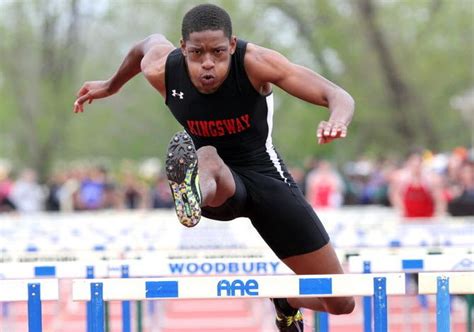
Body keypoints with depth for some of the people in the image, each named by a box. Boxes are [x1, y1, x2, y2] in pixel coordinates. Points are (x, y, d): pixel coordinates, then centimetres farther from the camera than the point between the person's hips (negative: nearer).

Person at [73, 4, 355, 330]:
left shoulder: (255, 62, -24)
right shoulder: (162, 70, -16)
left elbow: (340, 97, -30)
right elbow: (151, 42, 11)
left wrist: (337, 121, -53)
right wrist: (112, 86, 28)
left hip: (265, 175, 0)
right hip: (216, 182, 0)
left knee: (341, 304, 1)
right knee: (207, 158, -42)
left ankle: (286, 301, 34)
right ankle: (193, 190, -77)